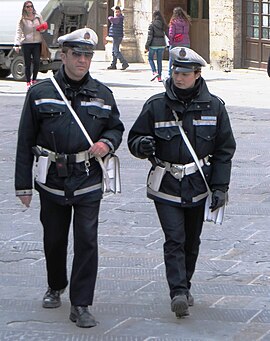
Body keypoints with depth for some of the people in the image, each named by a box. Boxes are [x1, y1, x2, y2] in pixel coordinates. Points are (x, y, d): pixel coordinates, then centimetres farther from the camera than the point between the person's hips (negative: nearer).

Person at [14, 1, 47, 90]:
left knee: (37, 62, -6)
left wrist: (42, 29, -8)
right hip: (26, 43, -2)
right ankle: (28, 82, 11)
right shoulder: (22, 19, -1)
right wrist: (16, 44, -17)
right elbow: (18, 32, -6)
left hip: (37, 43, 2)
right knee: (27, 64, 2)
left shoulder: (38, 17, 7)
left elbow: (43, 28, 18)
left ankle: (34, 80, 13)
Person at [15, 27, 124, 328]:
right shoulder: (40, 93, -1)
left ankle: (81, 304, -1)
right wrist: (23, 184, -1)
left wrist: (107, 143, -7)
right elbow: (25, 141, 1)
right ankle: (55, 287, 40)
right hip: (52, 181, 0)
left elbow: (116, 127, 18)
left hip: (88, 181, 0)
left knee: (87, 240, -7)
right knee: (54, 238, 14)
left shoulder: (102, 94, 5)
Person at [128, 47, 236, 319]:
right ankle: (178, 292, -17)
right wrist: (142, 146, -21)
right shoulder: (156, 105, -3)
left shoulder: (214, 107, 0)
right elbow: (134, 138, 4)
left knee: (192, 241, 13)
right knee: (174, 240, -13)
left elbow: (224, 149, 5)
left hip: (198, 186, 2)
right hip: (166, 185, -2)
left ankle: (184, 286, 30)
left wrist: (220, 187, -1)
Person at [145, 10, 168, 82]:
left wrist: (147, 46, -7)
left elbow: (150, 36, -10)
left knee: (150, 58, 13)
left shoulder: (152, 25, -8)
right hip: (162, 44, 4)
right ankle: (159, 77, 11)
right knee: (159, 60, 11)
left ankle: (154, 72, -7)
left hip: (154, 44, -4)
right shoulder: (163, 25, 3)